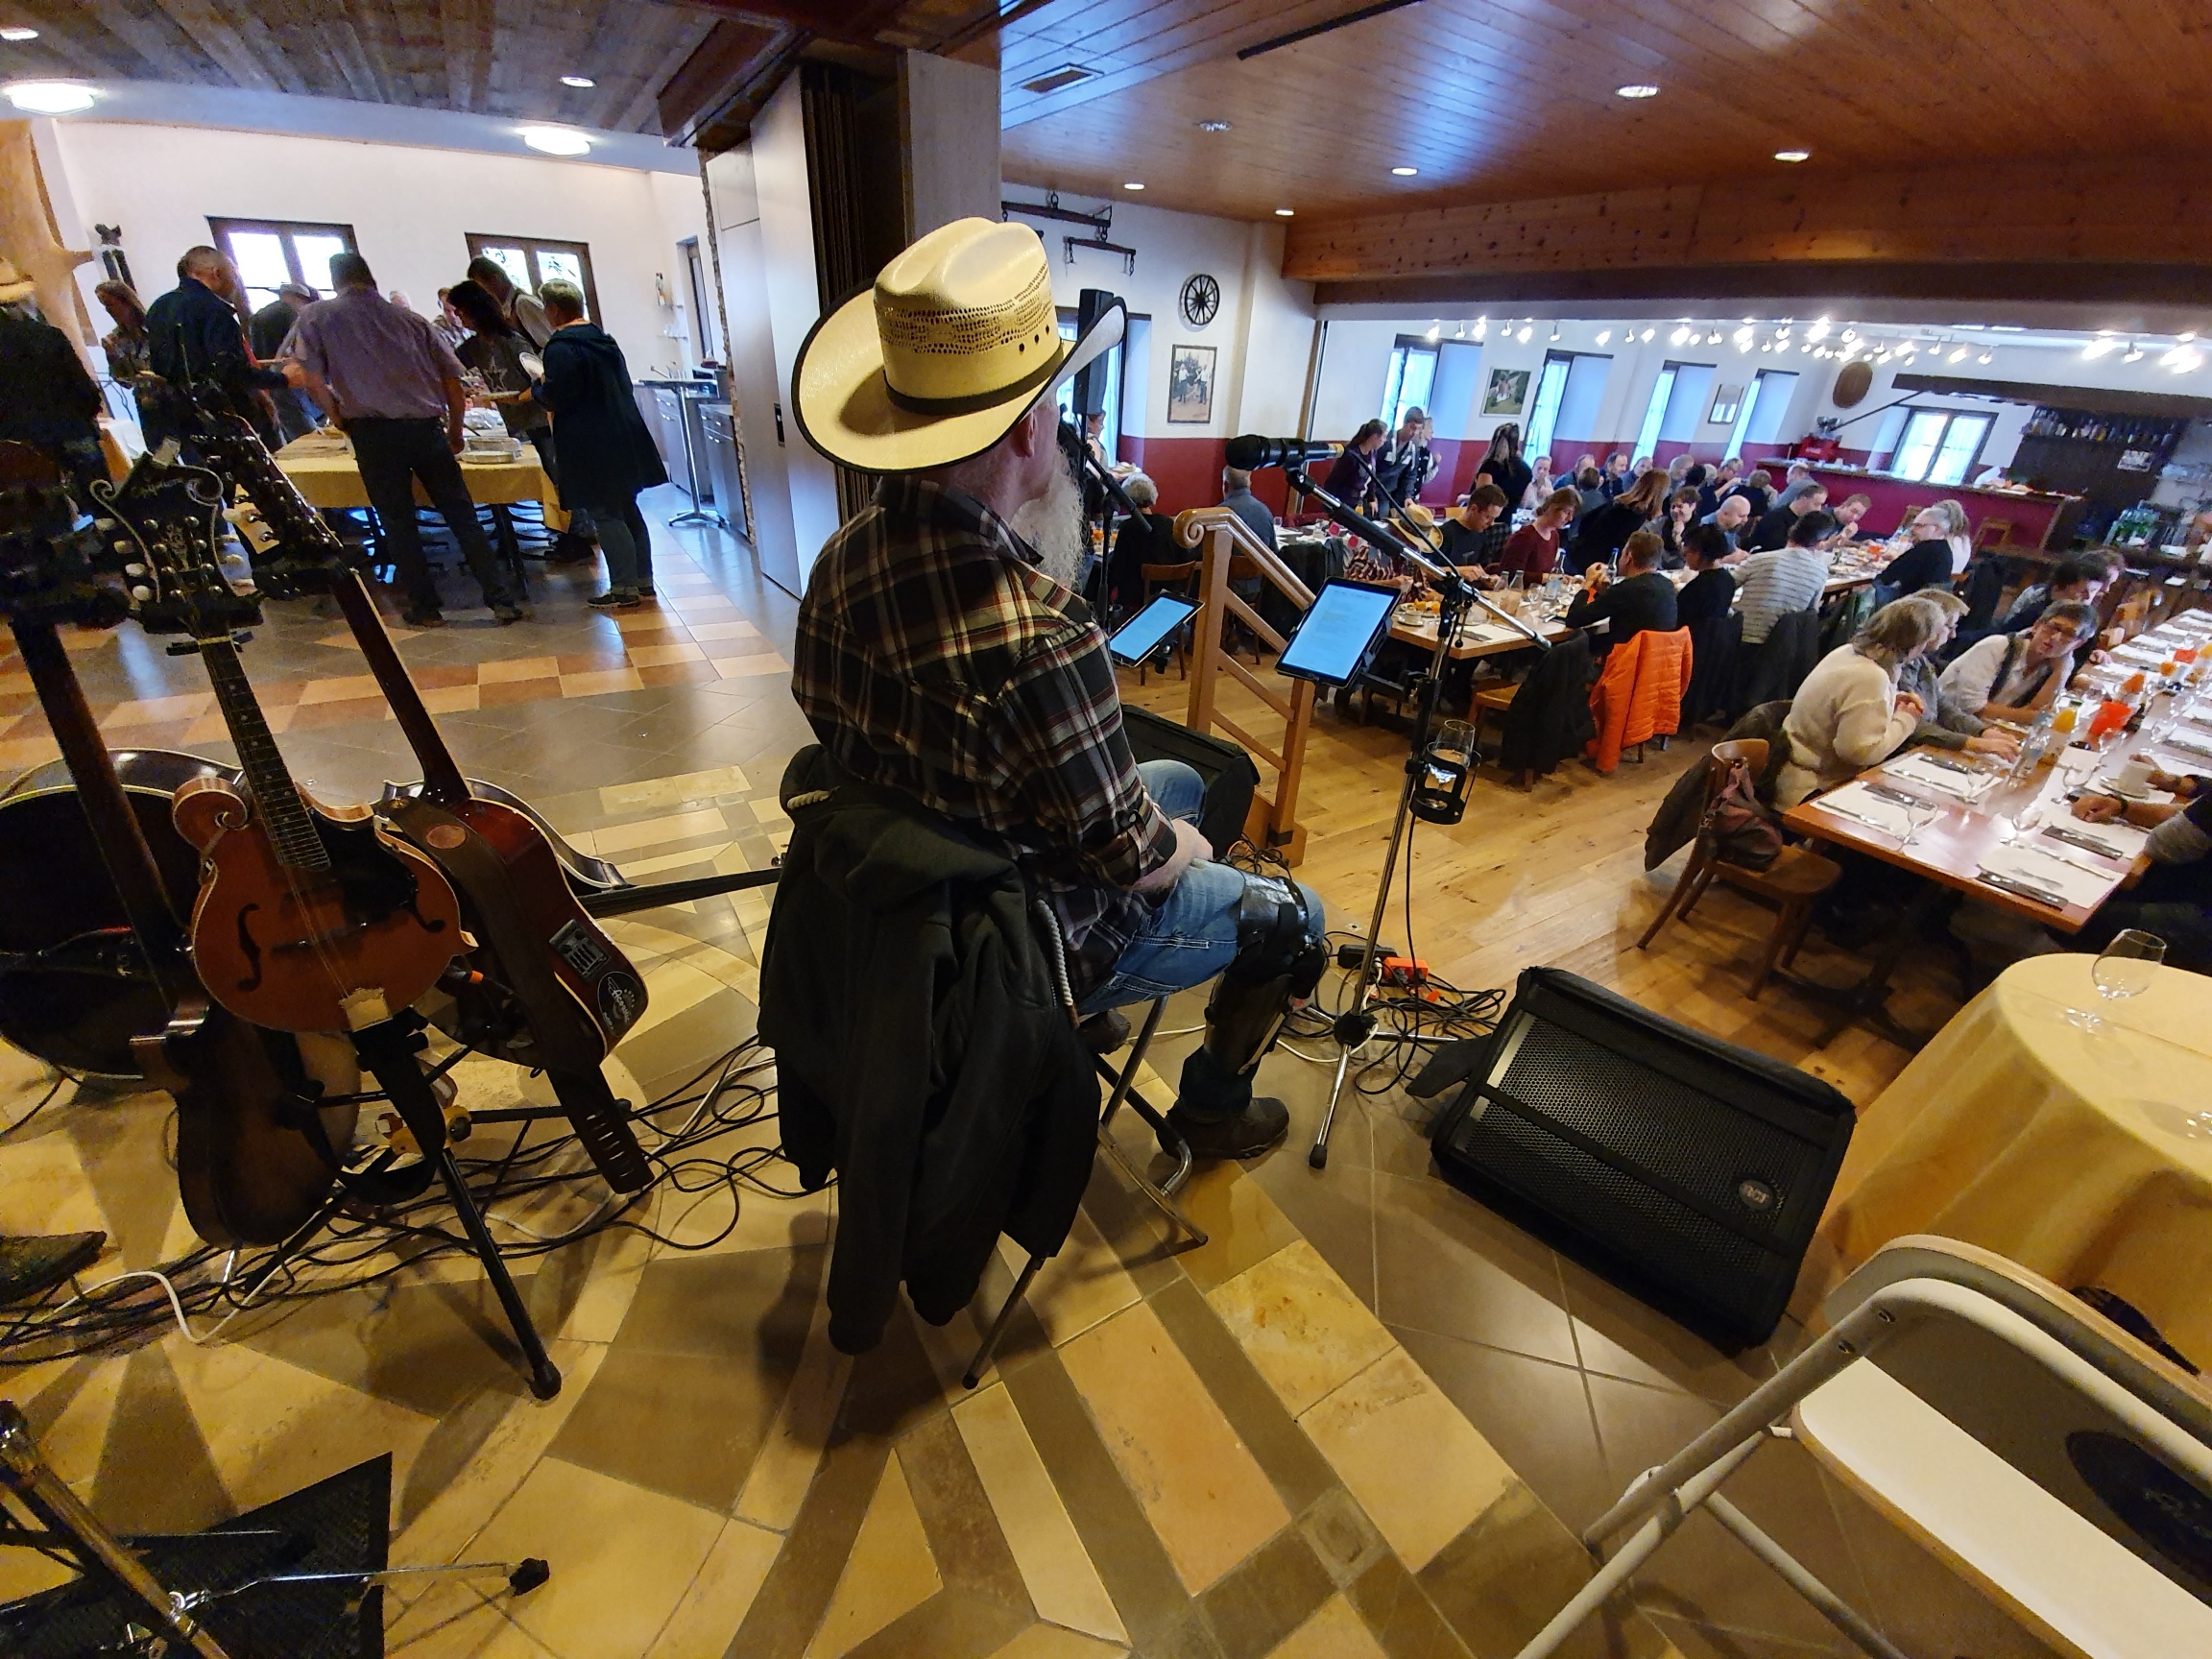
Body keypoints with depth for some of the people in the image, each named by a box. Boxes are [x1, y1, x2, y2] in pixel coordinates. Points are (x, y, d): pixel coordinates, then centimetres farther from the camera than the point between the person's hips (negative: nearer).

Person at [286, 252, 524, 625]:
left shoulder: (316, 316, 9)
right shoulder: (410, 319, 15)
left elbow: (312, 378, -2)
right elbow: (453, 380, 10)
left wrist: (341, 420, 13)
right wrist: (455, 431, 21)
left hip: (373, 431, -2)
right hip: (427, 428, 2)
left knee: (397, 522, 7)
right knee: (461, 516, 3)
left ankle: (425, 608, 9)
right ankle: (501, 599, -3)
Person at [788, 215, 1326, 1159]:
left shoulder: (845, 558, -11)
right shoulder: (1039, 636, -37)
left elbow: (835, 734, 4)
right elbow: (1133, 861, -26)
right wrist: (1185, 849, -1)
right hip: (1041, 938, -7)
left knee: (1179, 779, 27)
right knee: (1293, 917, 14)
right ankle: (1213, 1107, 35)